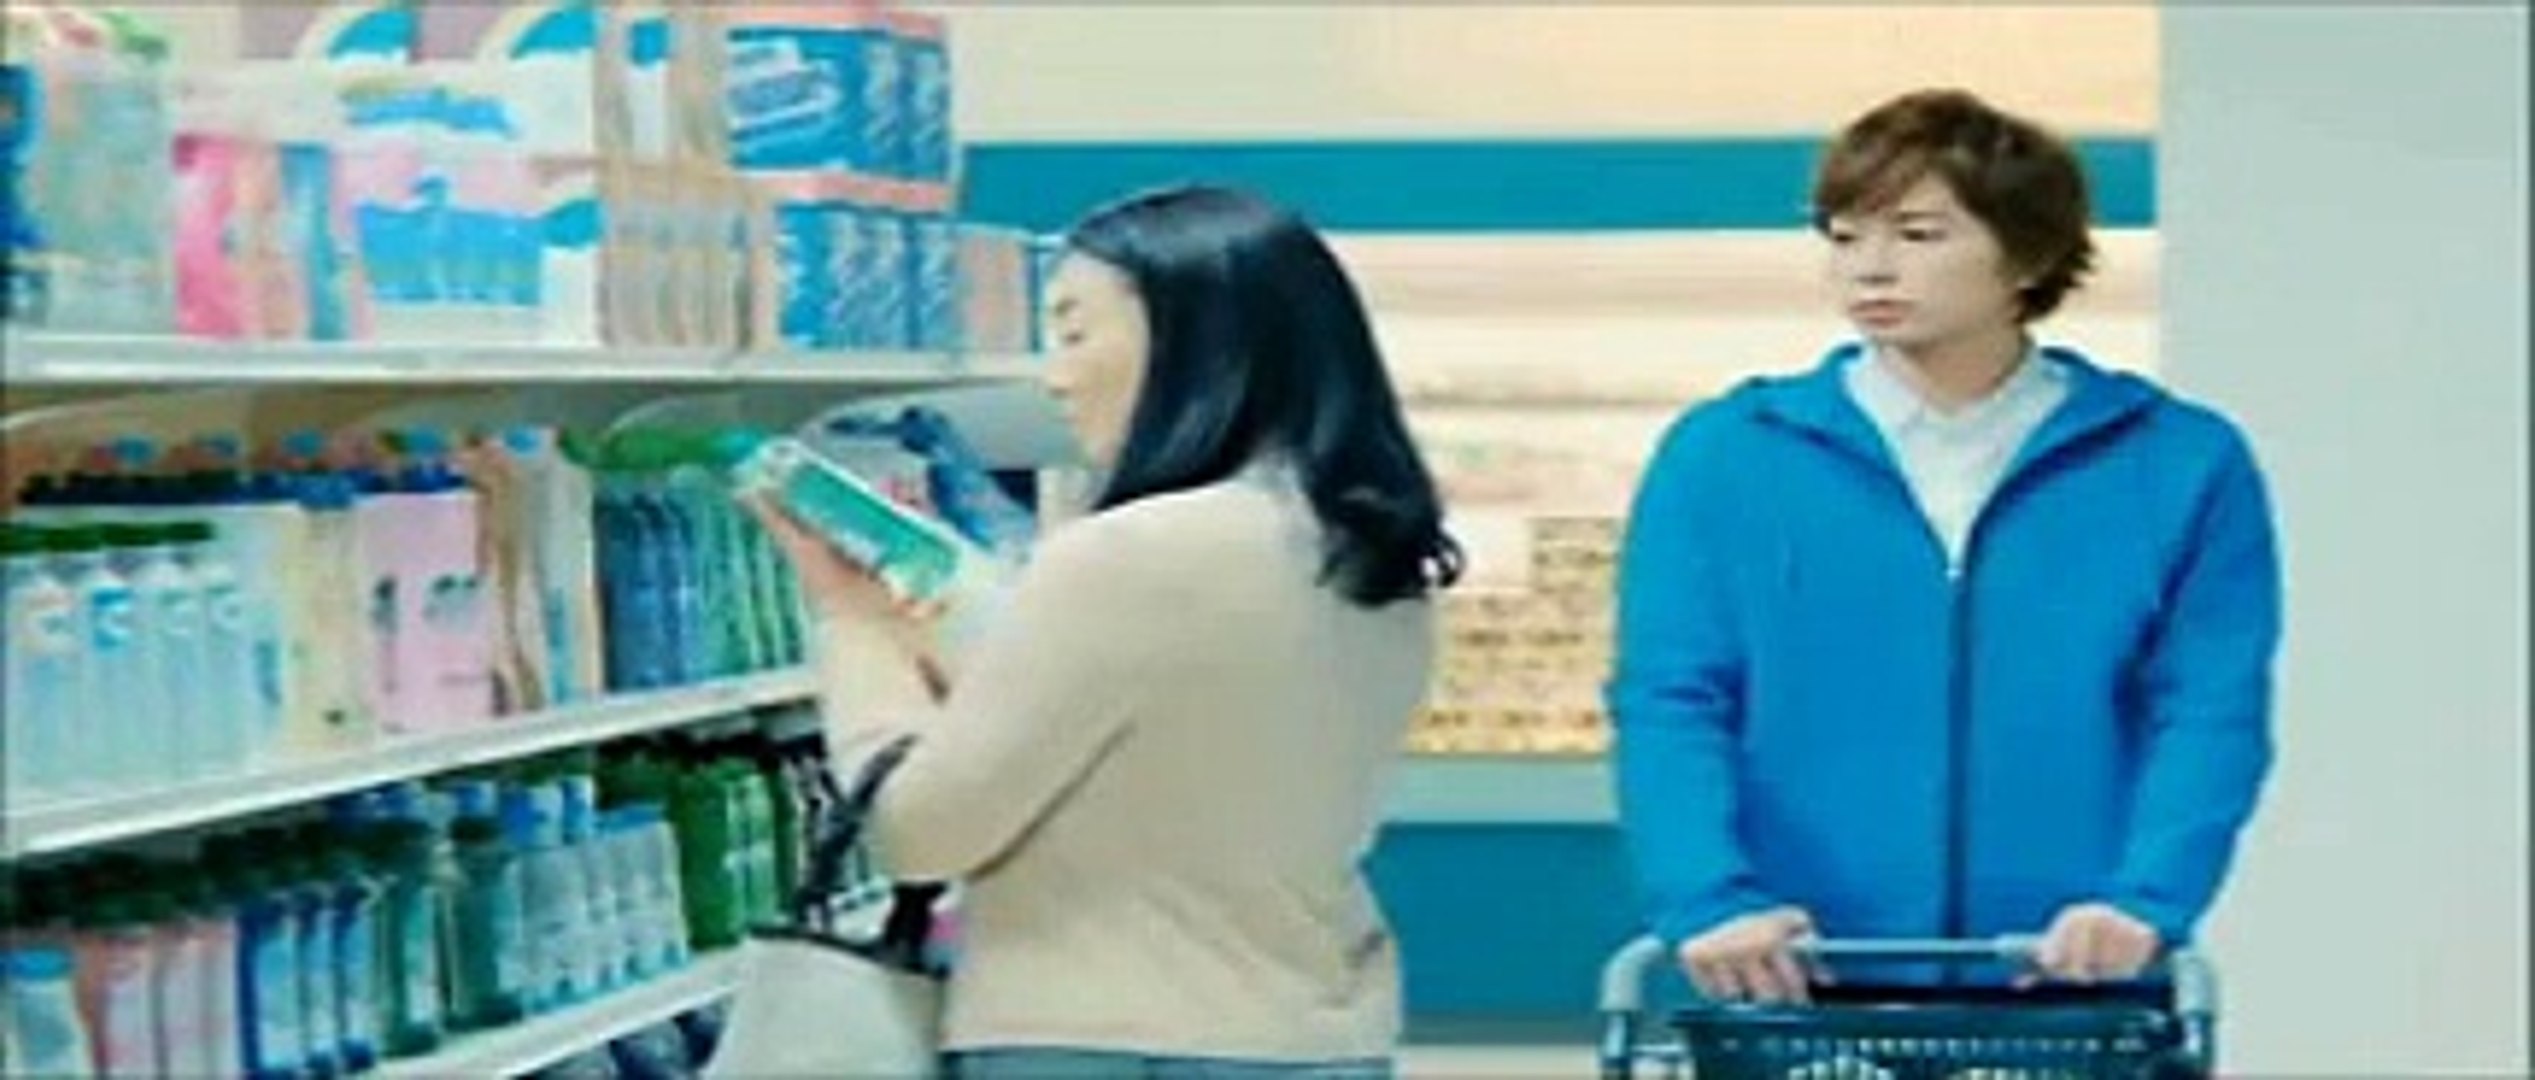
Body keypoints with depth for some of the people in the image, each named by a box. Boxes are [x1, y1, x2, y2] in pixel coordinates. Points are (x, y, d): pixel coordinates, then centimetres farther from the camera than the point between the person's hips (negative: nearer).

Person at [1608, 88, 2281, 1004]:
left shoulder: (2180, 466, 4)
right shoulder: (1720, 458, 5)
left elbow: (2212, 714, -1)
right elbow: (1668, 705, -2)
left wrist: (2143, 901, -18)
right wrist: (1711, 901, -18)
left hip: (2072, 989, 0)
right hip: (1797, 997, 0)